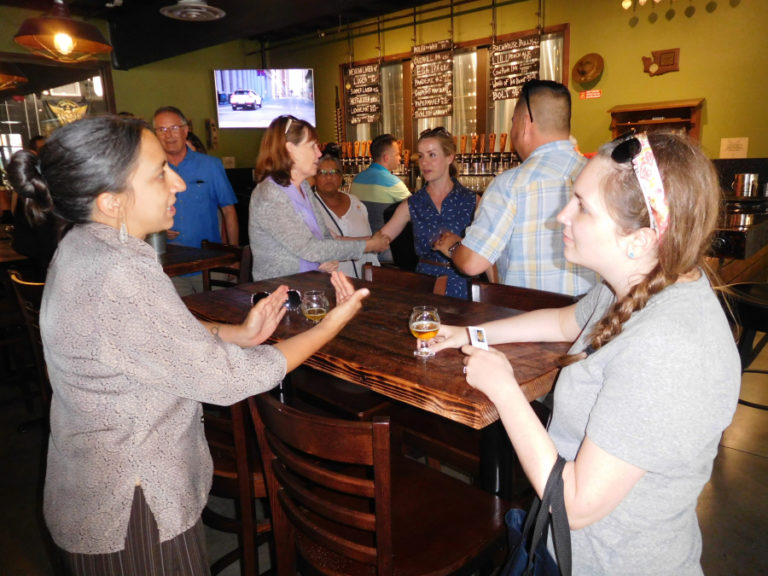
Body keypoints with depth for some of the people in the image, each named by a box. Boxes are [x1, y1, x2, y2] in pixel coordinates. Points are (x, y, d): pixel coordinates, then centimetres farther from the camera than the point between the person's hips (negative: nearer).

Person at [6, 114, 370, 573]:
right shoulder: (123, 278, -32)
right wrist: (333, 324, -17)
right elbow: (227, 379, -25)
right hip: (131, 515, -9)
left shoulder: (84, 247, -1)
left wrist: (238, 333, -4)